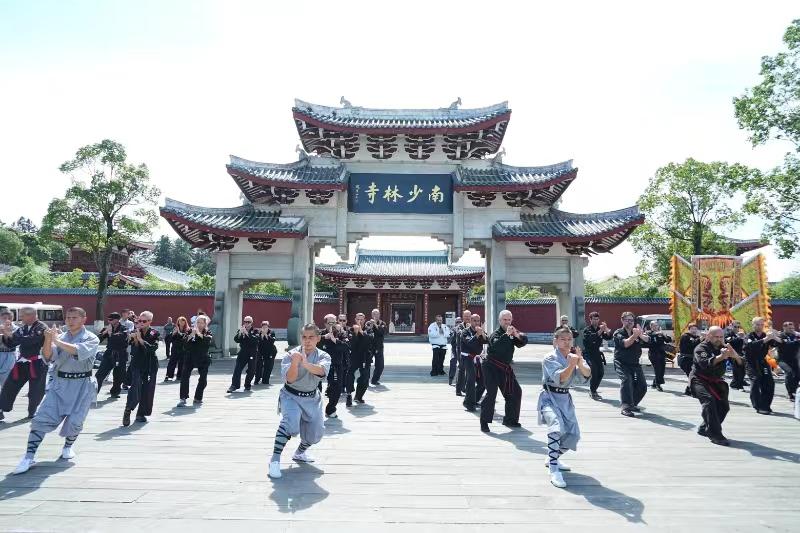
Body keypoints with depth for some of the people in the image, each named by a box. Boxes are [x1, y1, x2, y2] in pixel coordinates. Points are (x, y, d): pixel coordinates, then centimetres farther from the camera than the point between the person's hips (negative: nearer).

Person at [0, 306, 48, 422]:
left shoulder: (41, 328, -12)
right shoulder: (22, 328, 8)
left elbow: (30, 340, -27)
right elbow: (10, 344, 11)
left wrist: (11, 335, -24)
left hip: (37, 364, -6)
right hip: (22, 363, 6)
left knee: (36, 391, 4)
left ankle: (32, 412, 22)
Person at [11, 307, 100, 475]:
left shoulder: (91, 338, -4)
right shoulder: (59, 337, 5)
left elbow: (80, 352, -24)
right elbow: (48, 357, -7)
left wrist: (57, 341, -26)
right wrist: (48, 340, -24)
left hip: (82, 385, -3)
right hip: (60, 383, 3)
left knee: (74, 421, 2)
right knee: (42, 418, -7)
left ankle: (68, 447, 32)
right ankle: (29, 457, 0)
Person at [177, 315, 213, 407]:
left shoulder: (208, 332, 2)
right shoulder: (190, 331, 3)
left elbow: (208, 340, -19)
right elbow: (184, 342, -9)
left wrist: (199, 334, -28)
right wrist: (191, 335, -23)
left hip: (203, 359, 0)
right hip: (190, 357, 0)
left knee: (203, 379, 3)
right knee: (184, 376, -14)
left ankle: (197, 398, 18)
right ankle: (183, 398, -13)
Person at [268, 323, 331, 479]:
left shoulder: (323, 356, -10)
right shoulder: (291, 355, -15)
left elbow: (321, 371, -33)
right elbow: (290, 379, -26)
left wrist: (305, 363, -51)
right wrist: (295, 363, -44)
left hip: (312, 399, 4)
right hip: (291, 396, -3)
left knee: (316, 433, 11)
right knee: (290, 422, -31)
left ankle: (300, 453, 42)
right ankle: (275, 459, -22)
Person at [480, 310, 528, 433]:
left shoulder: (512, 332, 8)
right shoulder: (496, 333, -12)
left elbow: (524, 341, -5)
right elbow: (495, 344, -33)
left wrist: (518, 335, -24)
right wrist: (507, 334, -40)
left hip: (505, 368, 8)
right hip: (492, 367, -8)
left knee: (516, 392, 12)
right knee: (491, 393, -16)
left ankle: (510, 419, 27)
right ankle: (484, 422, -9)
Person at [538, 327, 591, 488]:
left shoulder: (574, 355, 3)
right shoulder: (550, 359, -13)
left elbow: (587, 374, -12)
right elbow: (560, 378, -26)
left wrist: (580, 363, -32)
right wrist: (571, 365, -40)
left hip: (565, 398, 7)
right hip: (550, 397, -7)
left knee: (573, 435, 10)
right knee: (557, 428, -30)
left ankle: (552, 458, 36)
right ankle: (554, 471, -24)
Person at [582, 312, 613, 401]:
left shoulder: (600, 329, 12)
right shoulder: (587, 329, -6)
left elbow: (609, 337, 3)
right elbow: (591, 337, -25)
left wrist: (606, 329, -13)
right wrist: (600, 331, -32)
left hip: (598, 354, 7)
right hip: (589, 354, -6)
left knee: (601, 373, 6)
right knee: (594, 373, -14)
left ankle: (593, 390, 22)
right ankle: (593, 392, -3)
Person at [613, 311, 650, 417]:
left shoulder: (636, 331, 10)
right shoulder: (618, 333, -3)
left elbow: (647, 340, -8)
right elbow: (625, 344, -21)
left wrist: (641, 335, -29)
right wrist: (634, 335, -32)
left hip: (635, 363, 5)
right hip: (622, 363, -5)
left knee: (642, 386, 3)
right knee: (626, 380, -26)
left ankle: (633, 404, 26)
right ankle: (625, 407, -25)